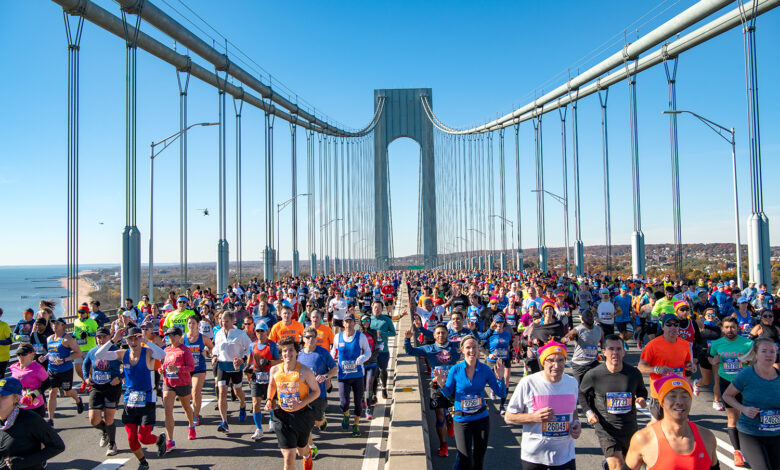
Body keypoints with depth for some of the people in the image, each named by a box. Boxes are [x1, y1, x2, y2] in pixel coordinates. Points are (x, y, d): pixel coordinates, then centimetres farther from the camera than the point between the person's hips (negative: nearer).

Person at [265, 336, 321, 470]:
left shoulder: (304, 371, -18)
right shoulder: (275, 370, -7)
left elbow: (316, 391, -8)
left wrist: (301, 404, -22)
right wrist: (269, 400, 0)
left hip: (302, 415, -1)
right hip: (282, 416, 1)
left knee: (301, 449, 25)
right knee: (289, 456, -10)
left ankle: (307, 456, 62)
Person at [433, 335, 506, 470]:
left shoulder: (485, 370, -7)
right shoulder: (456, 370, -10)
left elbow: (501, 394, -5)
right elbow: (448, 393, 1)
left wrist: (500, 378, -22)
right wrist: (442, 385, -19)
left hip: (481, 418, 2)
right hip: (462, 420, -2)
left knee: (479, 458, 18)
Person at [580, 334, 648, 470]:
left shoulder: (634, 373, -4)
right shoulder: (593, 375, -11)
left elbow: (642, 391, 16)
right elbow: (582, 394, 5)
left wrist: (641, 399, -5)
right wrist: (589, 412, -9)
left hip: (630, 429, 4)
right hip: (606, 430, -4)